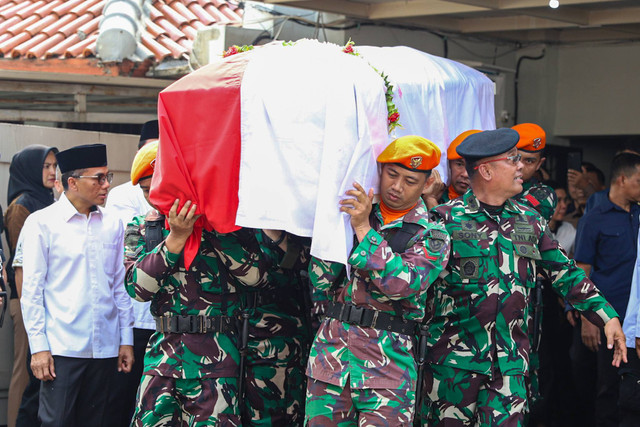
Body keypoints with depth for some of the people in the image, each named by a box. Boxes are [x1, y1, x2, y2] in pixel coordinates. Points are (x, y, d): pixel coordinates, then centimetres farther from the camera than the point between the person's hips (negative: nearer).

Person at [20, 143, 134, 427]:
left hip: (105, 348, 4)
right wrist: (38, 347, -8)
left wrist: (126, 339, 11)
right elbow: (31, 290, -3)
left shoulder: (112, 225, 11)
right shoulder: (42, 223, -2)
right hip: (62, 348, -4)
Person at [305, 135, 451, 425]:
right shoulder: (354, 213, 11)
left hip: (388, 360, -3)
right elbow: (320, 282, 7)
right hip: (331, 349, 3)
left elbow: (401, 284, -16)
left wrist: (364, 230, -16)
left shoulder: (432, 236, 2)